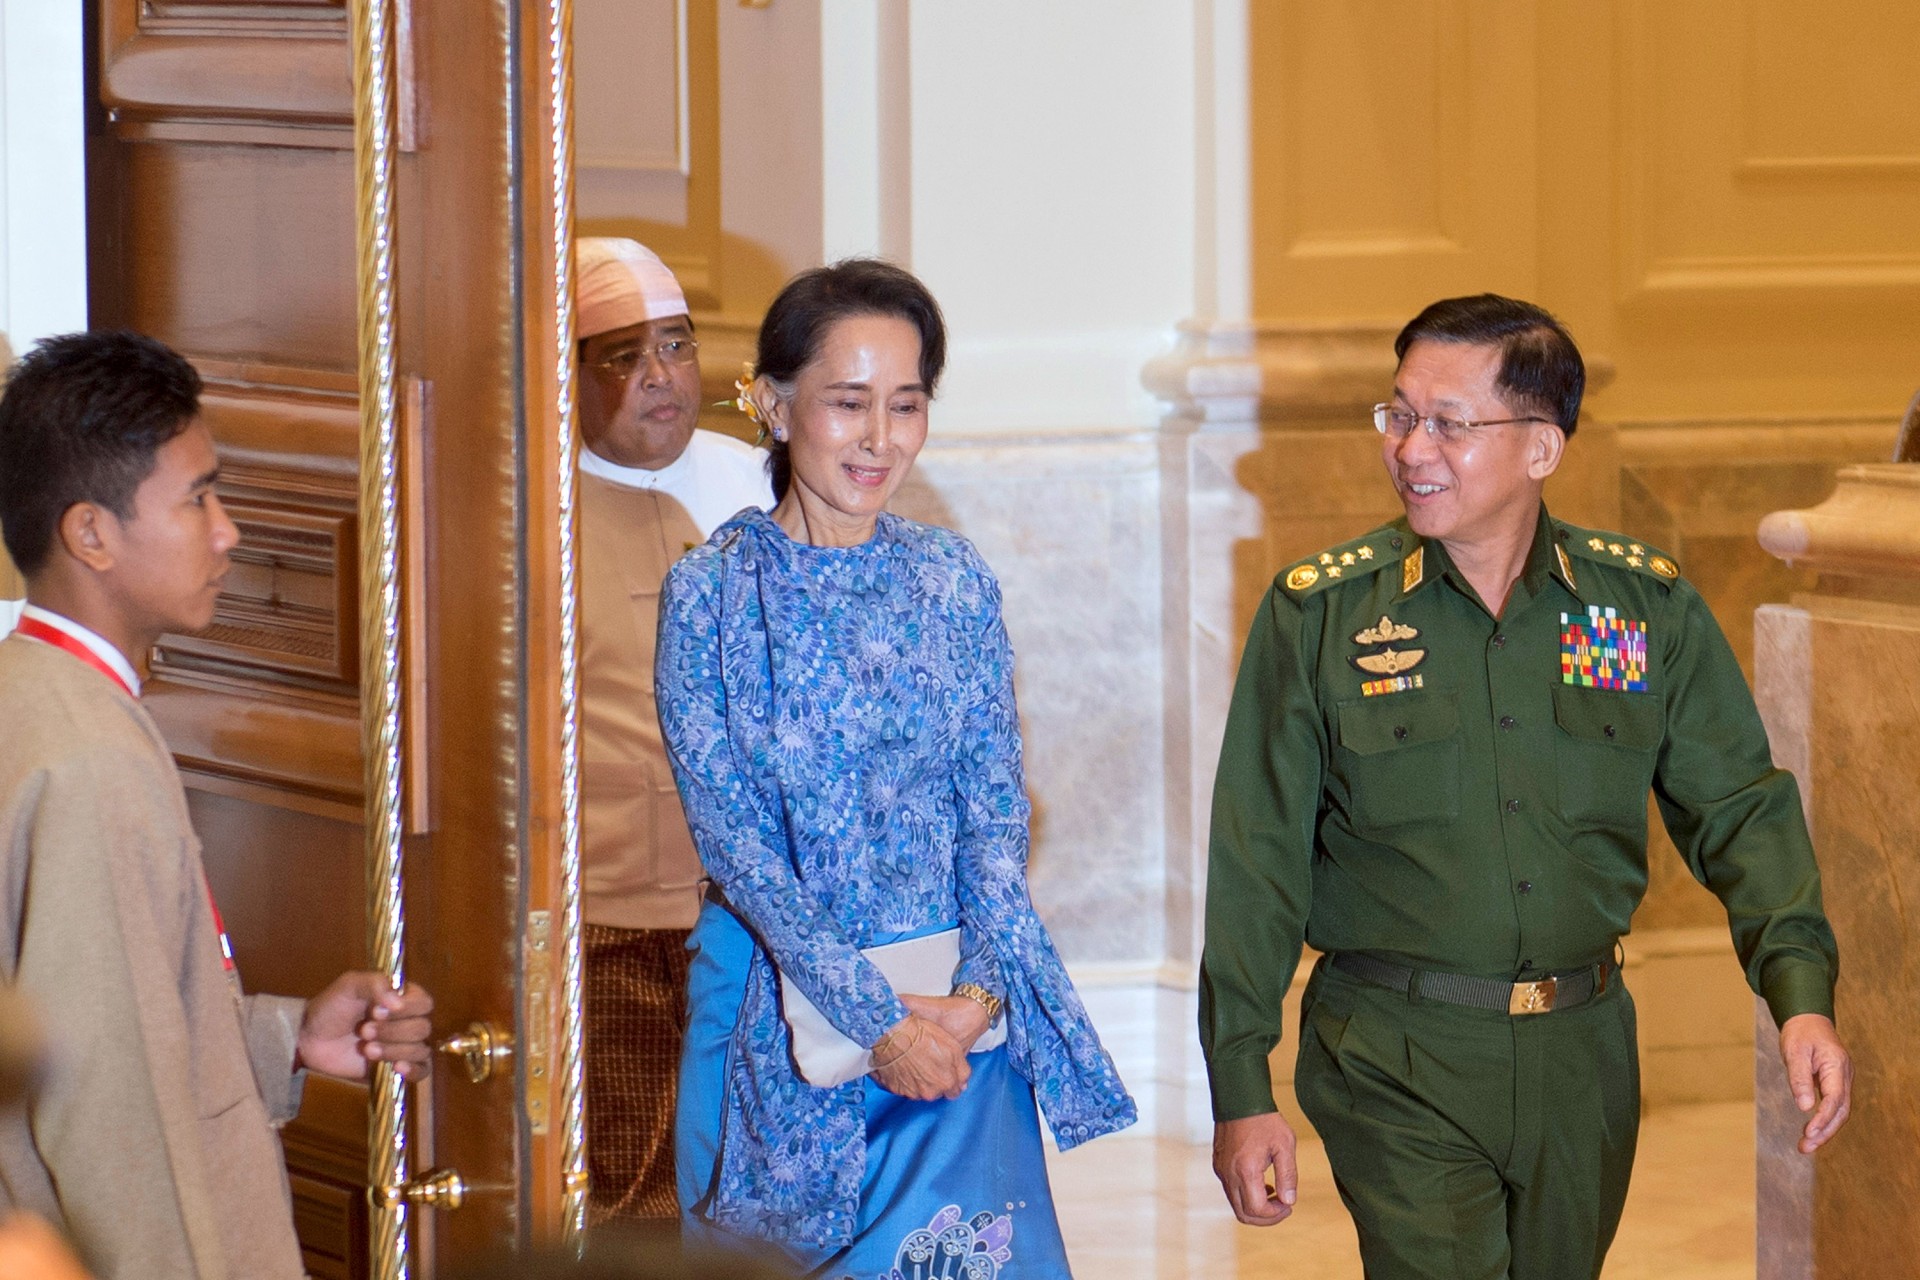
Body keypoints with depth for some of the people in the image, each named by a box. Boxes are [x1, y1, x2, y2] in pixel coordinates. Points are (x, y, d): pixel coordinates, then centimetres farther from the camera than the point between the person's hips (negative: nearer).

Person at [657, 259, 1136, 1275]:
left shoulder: (952, 581, 5)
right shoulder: (713, 591, -6)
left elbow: (995, 805, 3)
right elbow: (729, 830, -10)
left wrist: (981, 989, -12)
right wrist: (872, 1017, -16)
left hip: (956, 1010, 3)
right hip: (778, 994, -2)